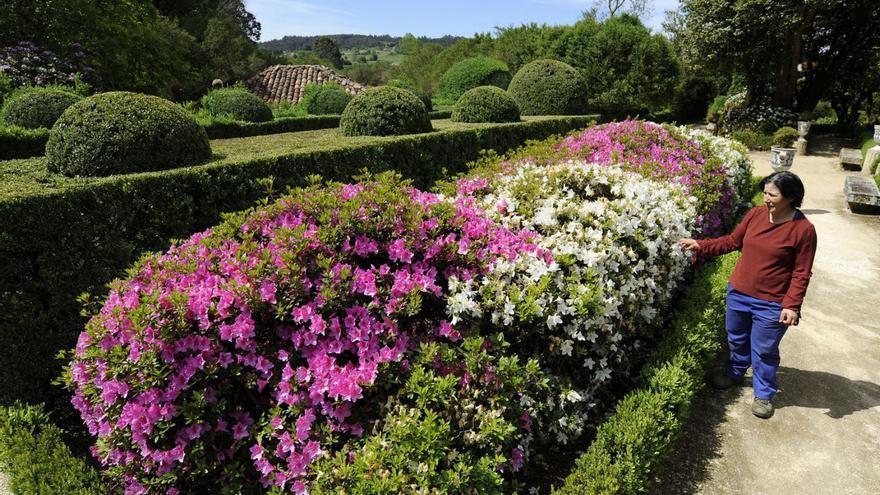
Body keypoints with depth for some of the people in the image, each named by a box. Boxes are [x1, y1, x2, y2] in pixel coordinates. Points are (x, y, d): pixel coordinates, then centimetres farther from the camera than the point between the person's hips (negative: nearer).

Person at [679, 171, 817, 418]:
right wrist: (700, 245, -3)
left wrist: (792, 306, -17)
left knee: (764, 350, 12)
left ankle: (764, 394, 34)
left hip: (771, 304, -4)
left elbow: (802, 273, -12)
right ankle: (735, 374, 49)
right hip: (738, 293, 5)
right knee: (737, 340, 24)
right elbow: (732, 241, 7)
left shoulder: (803, 229, -16)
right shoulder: (755, 214, -5)